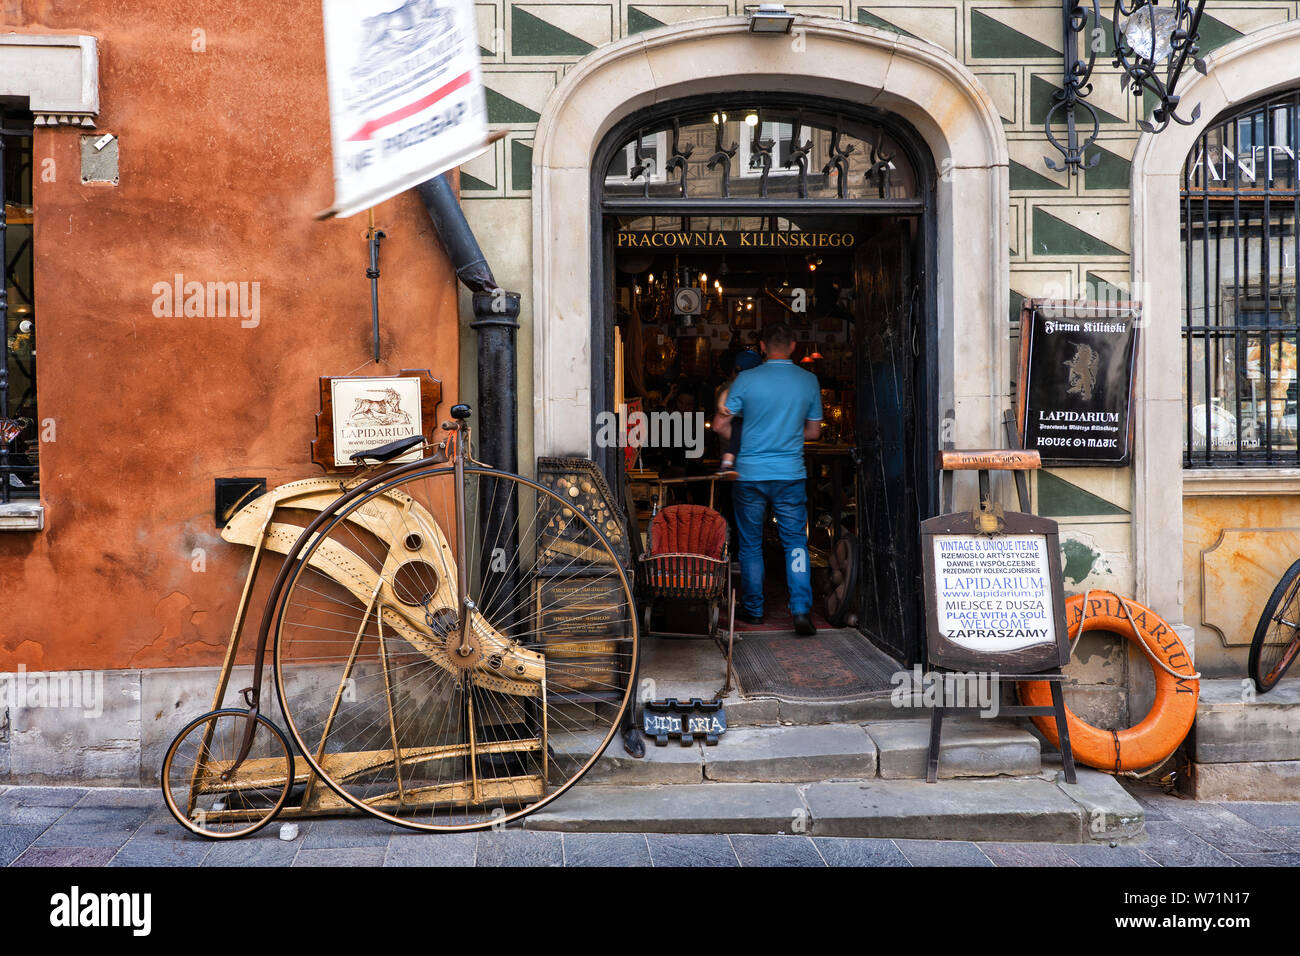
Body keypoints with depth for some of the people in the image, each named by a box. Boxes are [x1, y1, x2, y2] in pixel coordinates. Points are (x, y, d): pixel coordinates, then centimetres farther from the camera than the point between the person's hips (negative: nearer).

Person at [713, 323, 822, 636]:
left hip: (750, 473, -1)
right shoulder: (809, 381, 1)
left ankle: (753, 610, 21)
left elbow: (721, 424, -3)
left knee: (751, 545, 11)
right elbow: (813, 430, 10)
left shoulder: (746, 379, -6)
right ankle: (801, 609, -4)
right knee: (796, 543, 7)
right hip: (791, 475, 1)